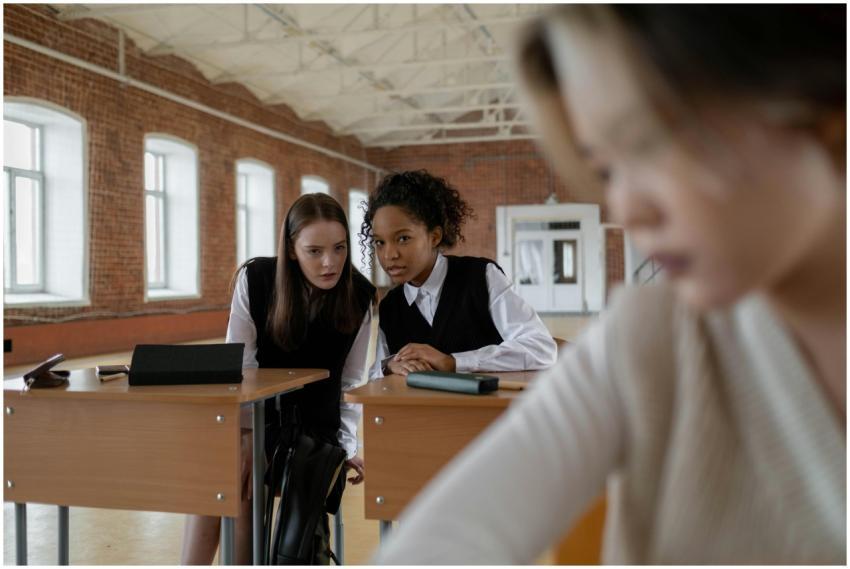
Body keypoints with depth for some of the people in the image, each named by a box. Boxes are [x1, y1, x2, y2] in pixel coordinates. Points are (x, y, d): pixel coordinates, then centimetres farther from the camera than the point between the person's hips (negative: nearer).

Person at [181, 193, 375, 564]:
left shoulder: (360, 297, -9)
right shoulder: (255, 278, -12)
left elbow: (351, 381, -2)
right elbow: (238, 365, -11)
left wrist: (347, 446, -9)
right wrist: (247, 435, -18)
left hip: (315, 424, -1)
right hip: (256, 412, 1)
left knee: (241, 487, -24)